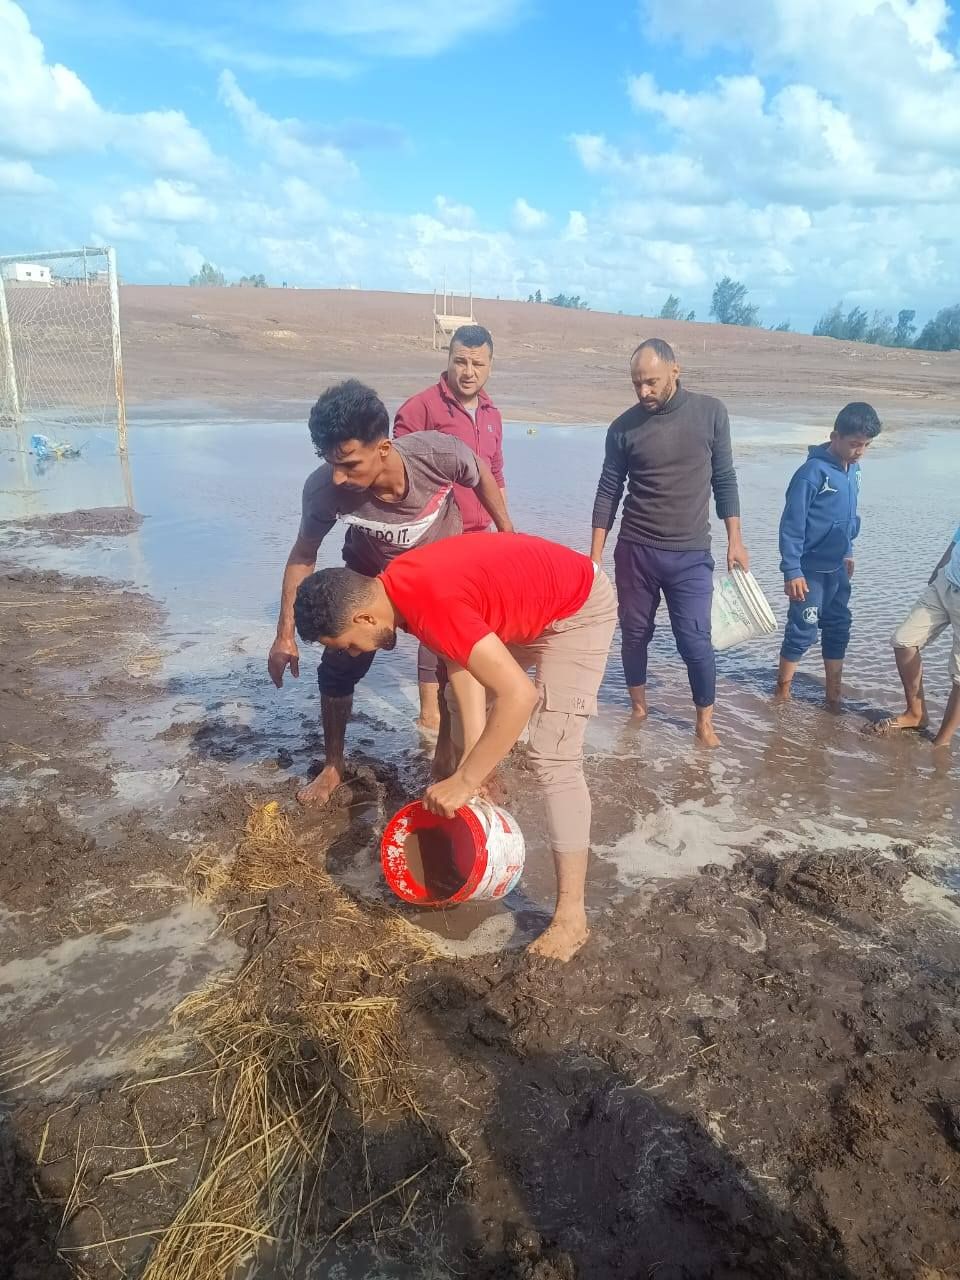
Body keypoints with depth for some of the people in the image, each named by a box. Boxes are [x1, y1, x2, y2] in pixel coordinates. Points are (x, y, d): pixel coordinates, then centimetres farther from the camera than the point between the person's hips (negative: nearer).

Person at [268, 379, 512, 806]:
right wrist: (286, 634, -16)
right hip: (370, 577, 1)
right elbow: (303, 557, -16)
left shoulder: (440, 454, -38)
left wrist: (508, 533, -3)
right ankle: (333, 767, 23)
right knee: (337, 669, 1)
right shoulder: (323, 488, -36)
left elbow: (480, 473, -12)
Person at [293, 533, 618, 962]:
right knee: (462, 713, 22)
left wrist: (465, 781, -31)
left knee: (553, 759, -15)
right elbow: (461, 662, -4)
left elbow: (520, 695, -38)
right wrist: (472, 755, -10)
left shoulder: (431, 605, -36)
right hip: (529, 606, 10)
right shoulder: (395, 585, -9)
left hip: (579, 608, -9)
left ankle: (571, 915, -9)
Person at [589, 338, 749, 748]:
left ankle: (705, 721, 15)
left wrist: (734, 540, 3)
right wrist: (595, 556, -1)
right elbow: (608, 492, 1)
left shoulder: (710, 413, -3)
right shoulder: (624, 427, -4)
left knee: (695, 641, -4)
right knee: (635, 633, 9)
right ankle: (638, 707, 30)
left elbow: (724, 480, 5)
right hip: (635, 550, 1)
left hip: (691, 555, -1)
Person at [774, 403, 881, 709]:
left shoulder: (853, 469, 3)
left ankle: (834, 696, 24)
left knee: (838, 627, 13)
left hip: (837, 567, 8)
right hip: (811, 568, -8)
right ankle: (782, 693, 15)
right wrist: (792, 571, -21)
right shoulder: (812, 472, -20)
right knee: (802, 631, 0)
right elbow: (791, 525, -20)